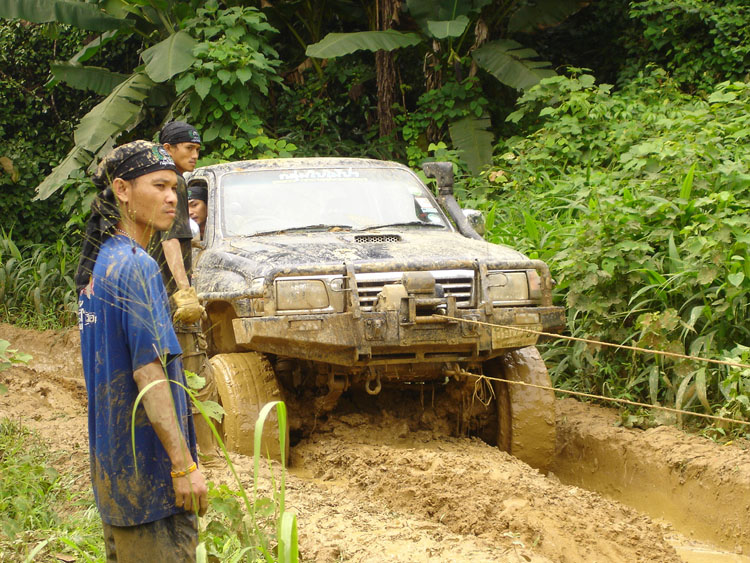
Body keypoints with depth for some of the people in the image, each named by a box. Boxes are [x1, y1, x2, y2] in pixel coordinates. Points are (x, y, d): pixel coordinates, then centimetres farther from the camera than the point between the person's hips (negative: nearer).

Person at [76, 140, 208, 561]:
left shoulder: (98, 263, 11)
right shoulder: (136, 266, -18)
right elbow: (148, 372, -23)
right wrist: (184, 465, -22)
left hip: (112, 459, 9)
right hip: (147, 462, -9)